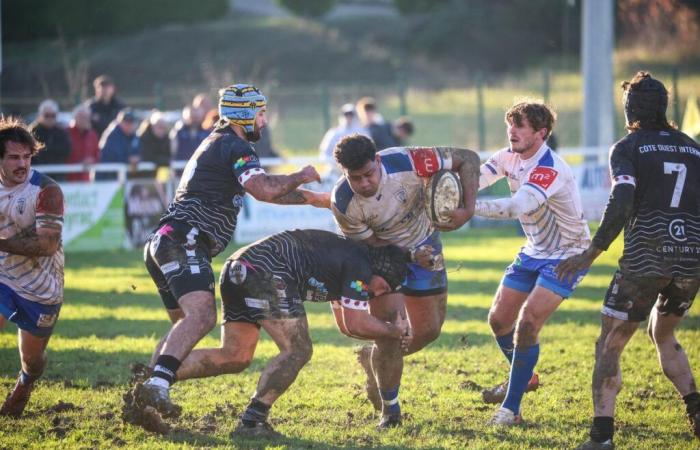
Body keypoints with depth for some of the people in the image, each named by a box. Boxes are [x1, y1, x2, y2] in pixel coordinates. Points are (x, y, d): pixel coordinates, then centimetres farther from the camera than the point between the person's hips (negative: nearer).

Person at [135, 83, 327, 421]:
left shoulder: (217, 144, 28)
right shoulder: (235, 147, -4)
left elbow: (262, 190, 35)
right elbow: (264, 190, -19)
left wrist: (312, 199, 33)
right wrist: (299, 177, -2)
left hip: (164, 243, 11)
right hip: (183, 243, -11)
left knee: (186, 324, 18)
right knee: (202, 316, -27)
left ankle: (147, 391, 11)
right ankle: (158, 383, -43)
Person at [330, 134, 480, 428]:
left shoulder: (405, 162, -33)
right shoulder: (343, 203, -30)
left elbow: (467, 159, -22)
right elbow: (370, 243, -15)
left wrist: (468, 210, -30)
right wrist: (412, 253, -25)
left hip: (423, 248, 2)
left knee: (428, 331, 6)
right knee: (390, 330, -14)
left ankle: (374, 358, 33)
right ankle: (389, 408, 5)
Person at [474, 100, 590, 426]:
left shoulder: (551, 170, -30)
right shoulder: (510, 157, -4)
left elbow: (518, 207, -43)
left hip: (566, 256, -8)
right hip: (534, 251, 8)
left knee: (527, 324, -20)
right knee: (499, 319, 9)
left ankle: (511, 408, -12)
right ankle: (525, 377, 38)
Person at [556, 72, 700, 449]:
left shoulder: (627, 148, 1)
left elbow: (621, 204, -14)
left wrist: (591, 254, -13)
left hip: (645, 258, -5)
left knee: (609, 345, 3)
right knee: (663, 335, 29)